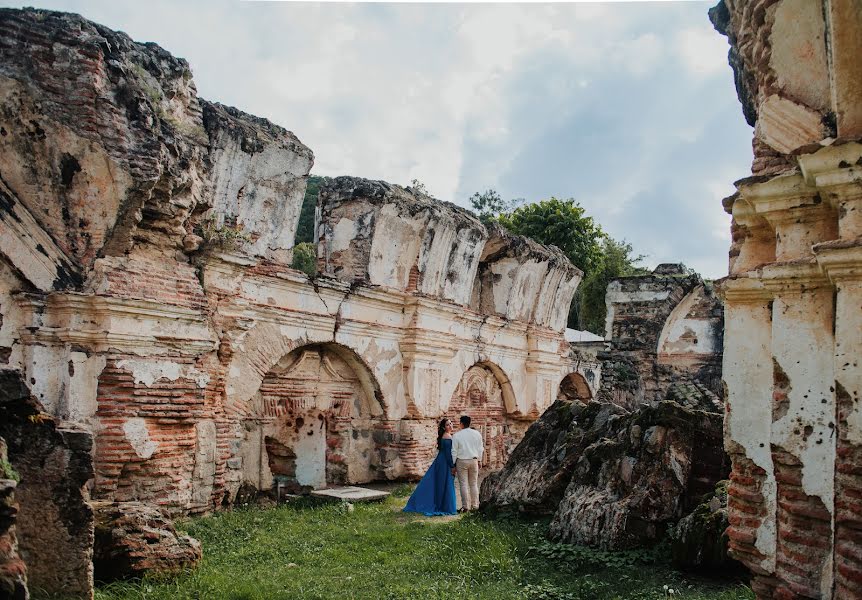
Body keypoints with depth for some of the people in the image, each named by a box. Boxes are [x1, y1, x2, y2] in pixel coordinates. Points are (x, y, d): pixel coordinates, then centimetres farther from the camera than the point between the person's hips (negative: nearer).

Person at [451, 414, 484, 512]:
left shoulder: (457, 436, -8)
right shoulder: (477, 434, 1)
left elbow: (454, 451, -6)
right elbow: (480, 448, 6)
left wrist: (453, 465, 0)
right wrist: (479, 460, 17)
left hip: (461, 461, -3)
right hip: (474, 460, 3)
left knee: (463, 484, 1)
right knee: (474, 484, 12)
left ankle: (465, 506, 0)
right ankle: (474, 505, 13)